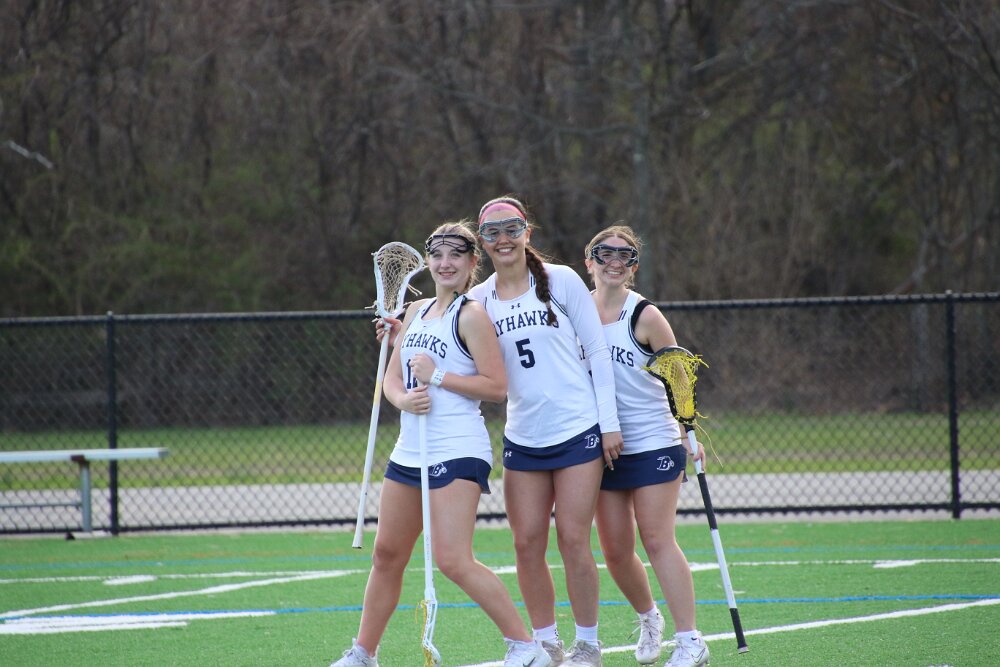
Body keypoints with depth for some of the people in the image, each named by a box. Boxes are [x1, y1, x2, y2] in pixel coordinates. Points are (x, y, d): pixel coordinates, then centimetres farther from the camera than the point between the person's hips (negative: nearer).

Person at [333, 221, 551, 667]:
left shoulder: (471, 315, -8)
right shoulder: (416, 312, 15)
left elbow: (497, 386, -13)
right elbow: (391, 378, 13)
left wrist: (436, 376, -15)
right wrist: (403, 398, -9)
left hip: (457, 451, -8)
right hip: (409, 451, 8)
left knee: (452, 560, -16)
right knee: (387, 555, 12)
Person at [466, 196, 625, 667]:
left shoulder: (561, 280, -2)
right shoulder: (478, 300, 6)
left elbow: (597, 351, 0)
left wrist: (609, 422, -4)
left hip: (578, 431, -3)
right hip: (522, 438, 3)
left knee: (573, 540, -5)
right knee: (527, 544, -1)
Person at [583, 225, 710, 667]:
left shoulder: (645, 316, -8)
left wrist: (689, 435, -8)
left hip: (654, 444, -4)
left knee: (657, 542, -10)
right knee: (615, 551, 3)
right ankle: (648, 619, 29)